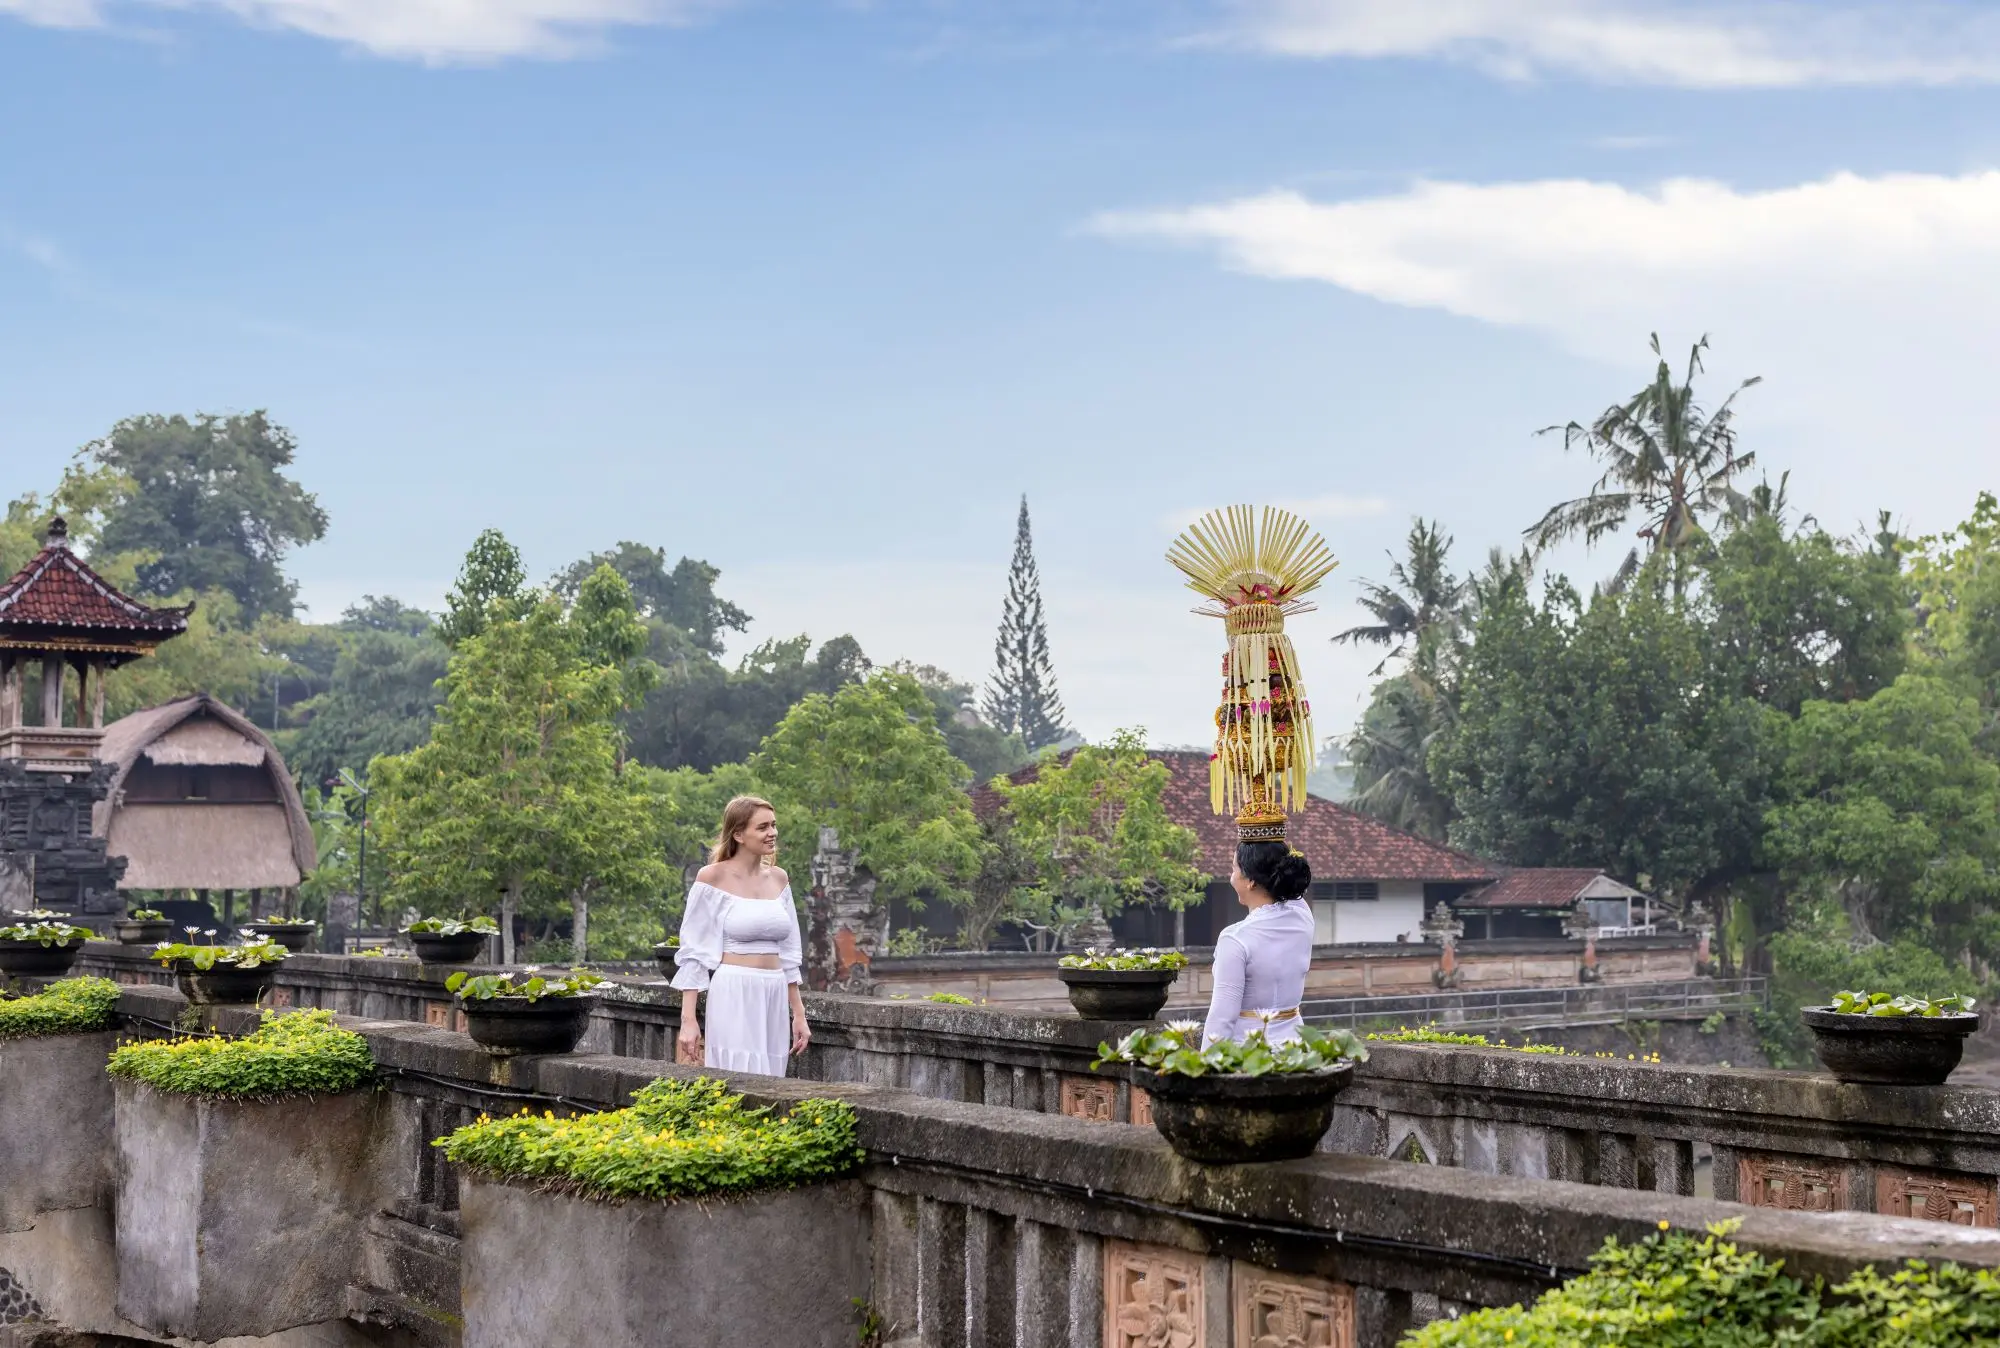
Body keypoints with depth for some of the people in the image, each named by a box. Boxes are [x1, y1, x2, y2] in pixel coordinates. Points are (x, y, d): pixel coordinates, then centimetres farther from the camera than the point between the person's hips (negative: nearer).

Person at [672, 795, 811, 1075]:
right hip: (734, 997, -5)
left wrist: (798, 1013, 14)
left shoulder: (779, 878, 11)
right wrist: (688, 1019, -10)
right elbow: (693, 952, -5)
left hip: (775, 999, 5)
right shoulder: (713, 877, -5)